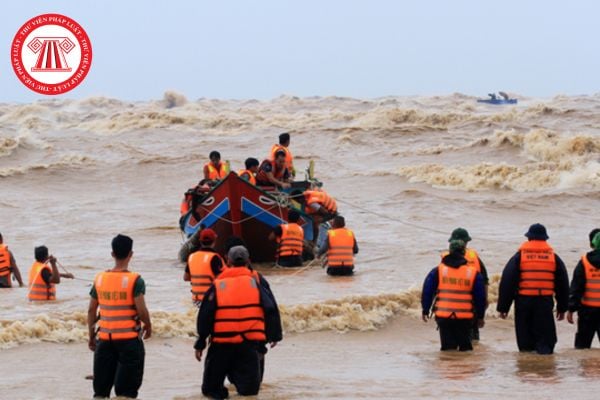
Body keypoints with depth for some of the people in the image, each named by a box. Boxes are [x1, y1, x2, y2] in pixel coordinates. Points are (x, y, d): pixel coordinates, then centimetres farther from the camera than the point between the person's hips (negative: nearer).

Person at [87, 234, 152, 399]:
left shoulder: (100, 279, 3)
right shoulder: (135, 280, -10)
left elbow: (91, 310, 6)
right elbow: (141, 310, -15)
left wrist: (91, 336, 16)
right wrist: (148, 325, 6)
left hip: (105, 339, 4)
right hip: (129, 339, -4)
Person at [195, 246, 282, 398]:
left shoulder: (218, 284, 4)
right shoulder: (257, 280, 4)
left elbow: (205, 315, 4)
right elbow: (271, 309, -1)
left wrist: (200, 343, 11)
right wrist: (274, 335, 8)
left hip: (221, 342, 0)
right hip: (250, 342, 0)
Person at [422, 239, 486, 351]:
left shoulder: (437, 271, 3)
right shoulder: (473, 273, 3)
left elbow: (427, 291, 3)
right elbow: (480, 297, 7)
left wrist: (425, 310, 11)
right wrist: (480, 316, 16)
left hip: (443, 317, 0)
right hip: (465, 317, 0)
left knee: (447, 347, 6)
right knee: (465, 345, 11)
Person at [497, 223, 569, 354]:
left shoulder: (519, 256, 3)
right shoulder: (554, 257, 9)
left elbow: (507, 283, -1)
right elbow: (563, 285, 14)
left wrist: (503, 307, 3)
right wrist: (562, 308, 22)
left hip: (523, 301, -1)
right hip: (545, 303, 1)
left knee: (525, 341, 6)